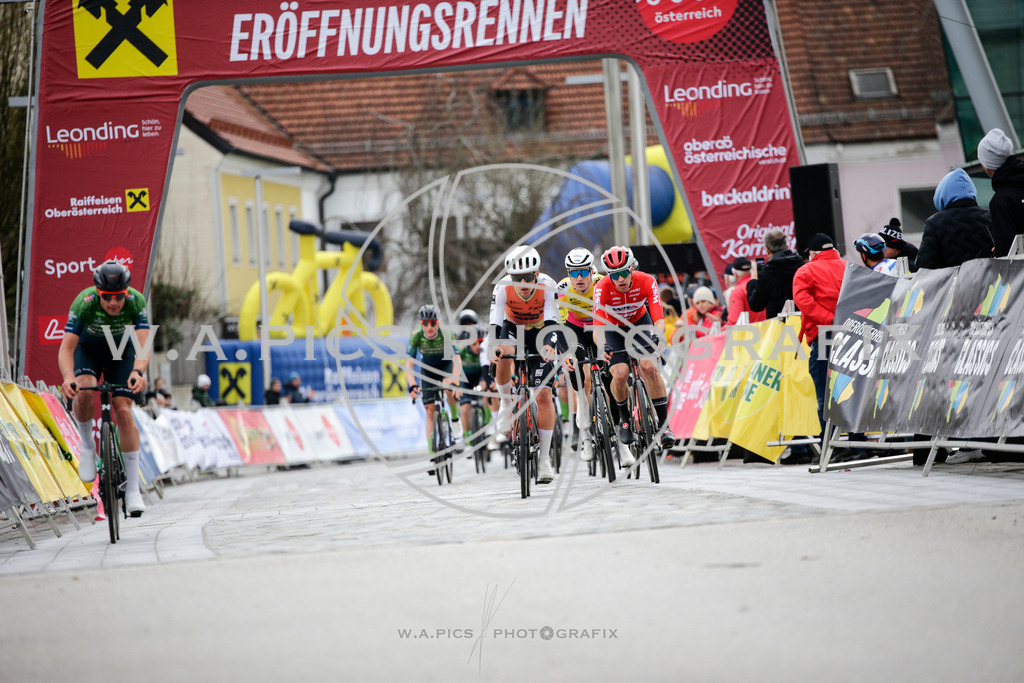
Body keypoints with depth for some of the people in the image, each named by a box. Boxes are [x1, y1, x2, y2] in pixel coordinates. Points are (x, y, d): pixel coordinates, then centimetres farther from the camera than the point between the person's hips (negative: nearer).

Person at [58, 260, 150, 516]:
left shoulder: (136, 301, -31)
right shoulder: (84, 303, -34)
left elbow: (143, 344, -39)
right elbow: (67, 347, -38)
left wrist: (138, 372, -60)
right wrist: (67, 377, -57)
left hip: (122, 351, 1)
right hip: (88, 350, -1)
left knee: (123, 411, -14)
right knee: (83, 392, -32)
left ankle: (132, 489, -9)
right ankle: (87, 446, -5)